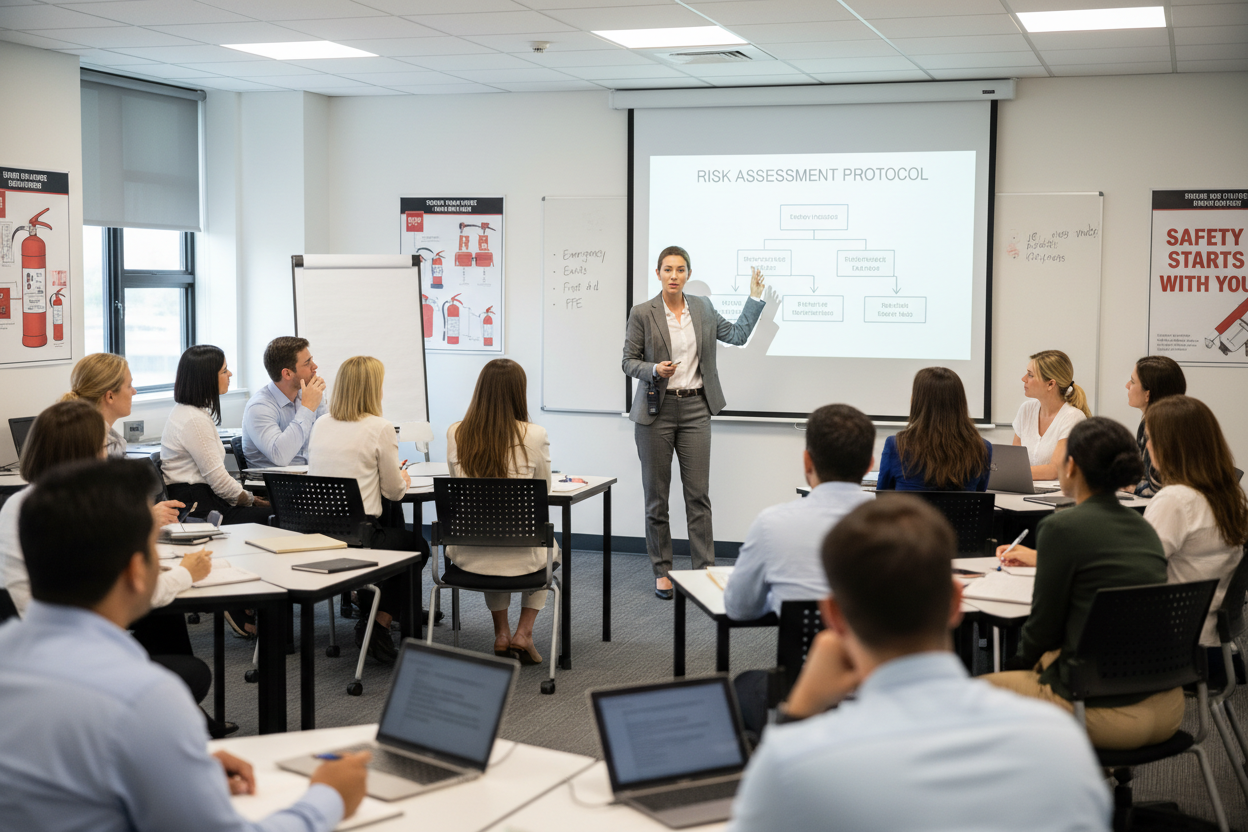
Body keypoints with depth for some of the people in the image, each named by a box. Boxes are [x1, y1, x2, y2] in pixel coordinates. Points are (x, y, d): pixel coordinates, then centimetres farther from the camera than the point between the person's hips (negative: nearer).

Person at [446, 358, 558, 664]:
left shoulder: (455, 434, -6)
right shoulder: (534, 436, -14)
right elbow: (544, 490, 2)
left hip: (468, 555, 2)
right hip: (519, 558, -2)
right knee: (549, 546, 35)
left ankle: (502, 634, 34)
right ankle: (523, 633, 25)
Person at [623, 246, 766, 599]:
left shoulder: (703, 308, 7)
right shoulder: (642, 313, -3)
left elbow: (738, 335, 13)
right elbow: (628, 361, 0)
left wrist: (755, 297, 10)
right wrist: (655, 370, -18)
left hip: (695, 409, 2)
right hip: (656, 411, -2)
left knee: (699, 493, 0)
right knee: (656, 496, 4)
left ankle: (705, 570, 6)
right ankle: (662, 573, 14)